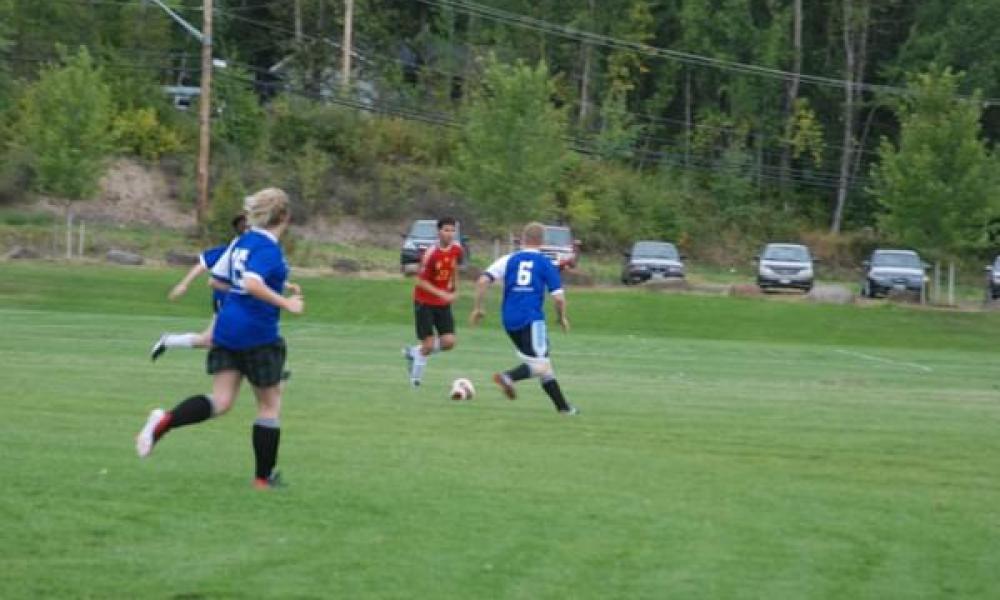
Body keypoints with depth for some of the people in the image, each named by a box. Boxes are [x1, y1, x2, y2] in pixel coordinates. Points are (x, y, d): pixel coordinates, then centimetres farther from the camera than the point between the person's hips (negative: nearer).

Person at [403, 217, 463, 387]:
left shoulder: (456, 249, -4)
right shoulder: (431, 253, -22)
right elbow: (421, 281, -19)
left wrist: (455, 289, 15)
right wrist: (441, 294, -27)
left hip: (444, 303, 5)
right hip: (424, 302, -5)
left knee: (449, 342, -6)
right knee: (429, 345, -8)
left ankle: (414, 352, 20)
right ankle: (416, 377, 18)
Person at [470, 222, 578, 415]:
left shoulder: (509, 260, 9)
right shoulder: (545, 263, 3)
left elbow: (483, 281, -2)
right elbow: (558, 297, -1)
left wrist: (478, 308, 8)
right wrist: (562, 318, 17)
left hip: (510, 320, 5)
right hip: (532, 319, -5)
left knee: (542, 365, 14)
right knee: (540, 365, -9)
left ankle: (563, 406, 16)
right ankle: (508, 377, -35)